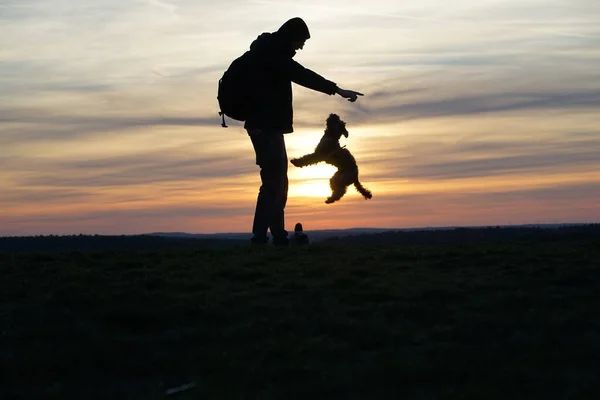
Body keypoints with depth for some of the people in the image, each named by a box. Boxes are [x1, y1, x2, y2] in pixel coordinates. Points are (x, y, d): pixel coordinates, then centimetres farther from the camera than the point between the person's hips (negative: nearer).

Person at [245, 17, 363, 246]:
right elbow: (302, 75, -22)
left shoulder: (268, 51, 18)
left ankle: (278, 235, 13)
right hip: (266, 126, -11)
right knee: (274, 180, -14)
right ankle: (260, 235, -17)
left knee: (277, 181, 11)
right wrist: (337, 90, -24)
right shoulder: (272, 53, -14)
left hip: (267, 126, 11)